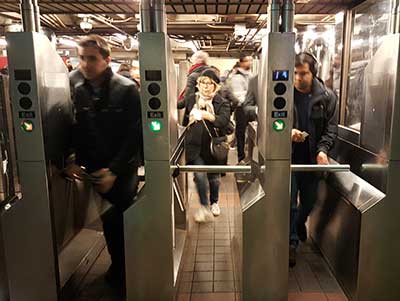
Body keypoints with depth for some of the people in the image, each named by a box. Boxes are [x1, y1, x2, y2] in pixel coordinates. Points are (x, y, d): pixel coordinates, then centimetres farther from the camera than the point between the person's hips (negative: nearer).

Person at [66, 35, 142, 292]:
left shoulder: (126, 89, -11)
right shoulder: (72, 85, -4)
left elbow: (134, 135, -12)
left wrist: (114, 170, -16)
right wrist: (71, 161, -12)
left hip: (123, 167, -2)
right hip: (92, 167, 3)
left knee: (120, 219, 1)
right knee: (107, 218, 12)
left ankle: (122, 271, 24)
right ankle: (118, 265, 34)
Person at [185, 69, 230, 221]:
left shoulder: (222, 103, -2)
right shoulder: (192, 100, 5)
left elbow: (224, 121, -19)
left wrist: (209, 116, -31)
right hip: (195, 145, 1)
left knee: (213, 177, 12)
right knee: (199, 175, -12)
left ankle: (214, 203, 37)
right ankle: (204, 206, 4)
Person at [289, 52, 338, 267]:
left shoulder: (327, 97, -1)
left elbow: (331, 128, -1)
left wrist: (323, 149, -17)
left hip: (312, 158, 3)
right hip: (288, 157, -2)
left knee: (309, 201, 17)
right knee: (289, 202, -2)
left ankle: (299, 224, 49)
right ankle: (291, 241, 14)